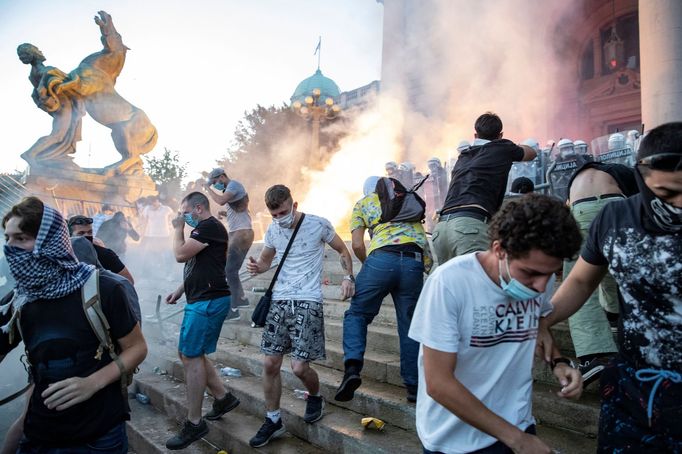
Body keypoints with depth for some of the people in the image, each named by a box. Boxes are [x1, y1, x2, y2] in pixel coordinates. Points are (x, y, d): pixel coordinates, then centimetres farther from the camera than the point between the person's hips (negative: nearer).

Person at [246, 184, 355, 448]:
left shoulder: (318, 225, -7)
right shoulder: (272, 231, 6)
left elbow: (343, 251, 6)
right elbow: (265, 260, 22)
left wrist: (348, 278, -10)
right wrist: (257, 267, -3)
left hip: (308, 302, -5)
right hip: (279, 301, 5)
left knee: (299, 366, -8)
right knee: (270, 363, 4)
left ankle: (315, 397, 27)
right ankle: (273, 421, 22)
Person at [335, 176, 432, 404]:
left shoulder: (363, 203, 22)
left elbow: (357, 245, 11)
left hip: (381, 258, -2)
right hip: (415, 263, 3)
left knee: (357, 313, 13)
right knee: (409, 326, 12)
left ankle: (352, 367, -7)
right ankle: (414, 387, 16)